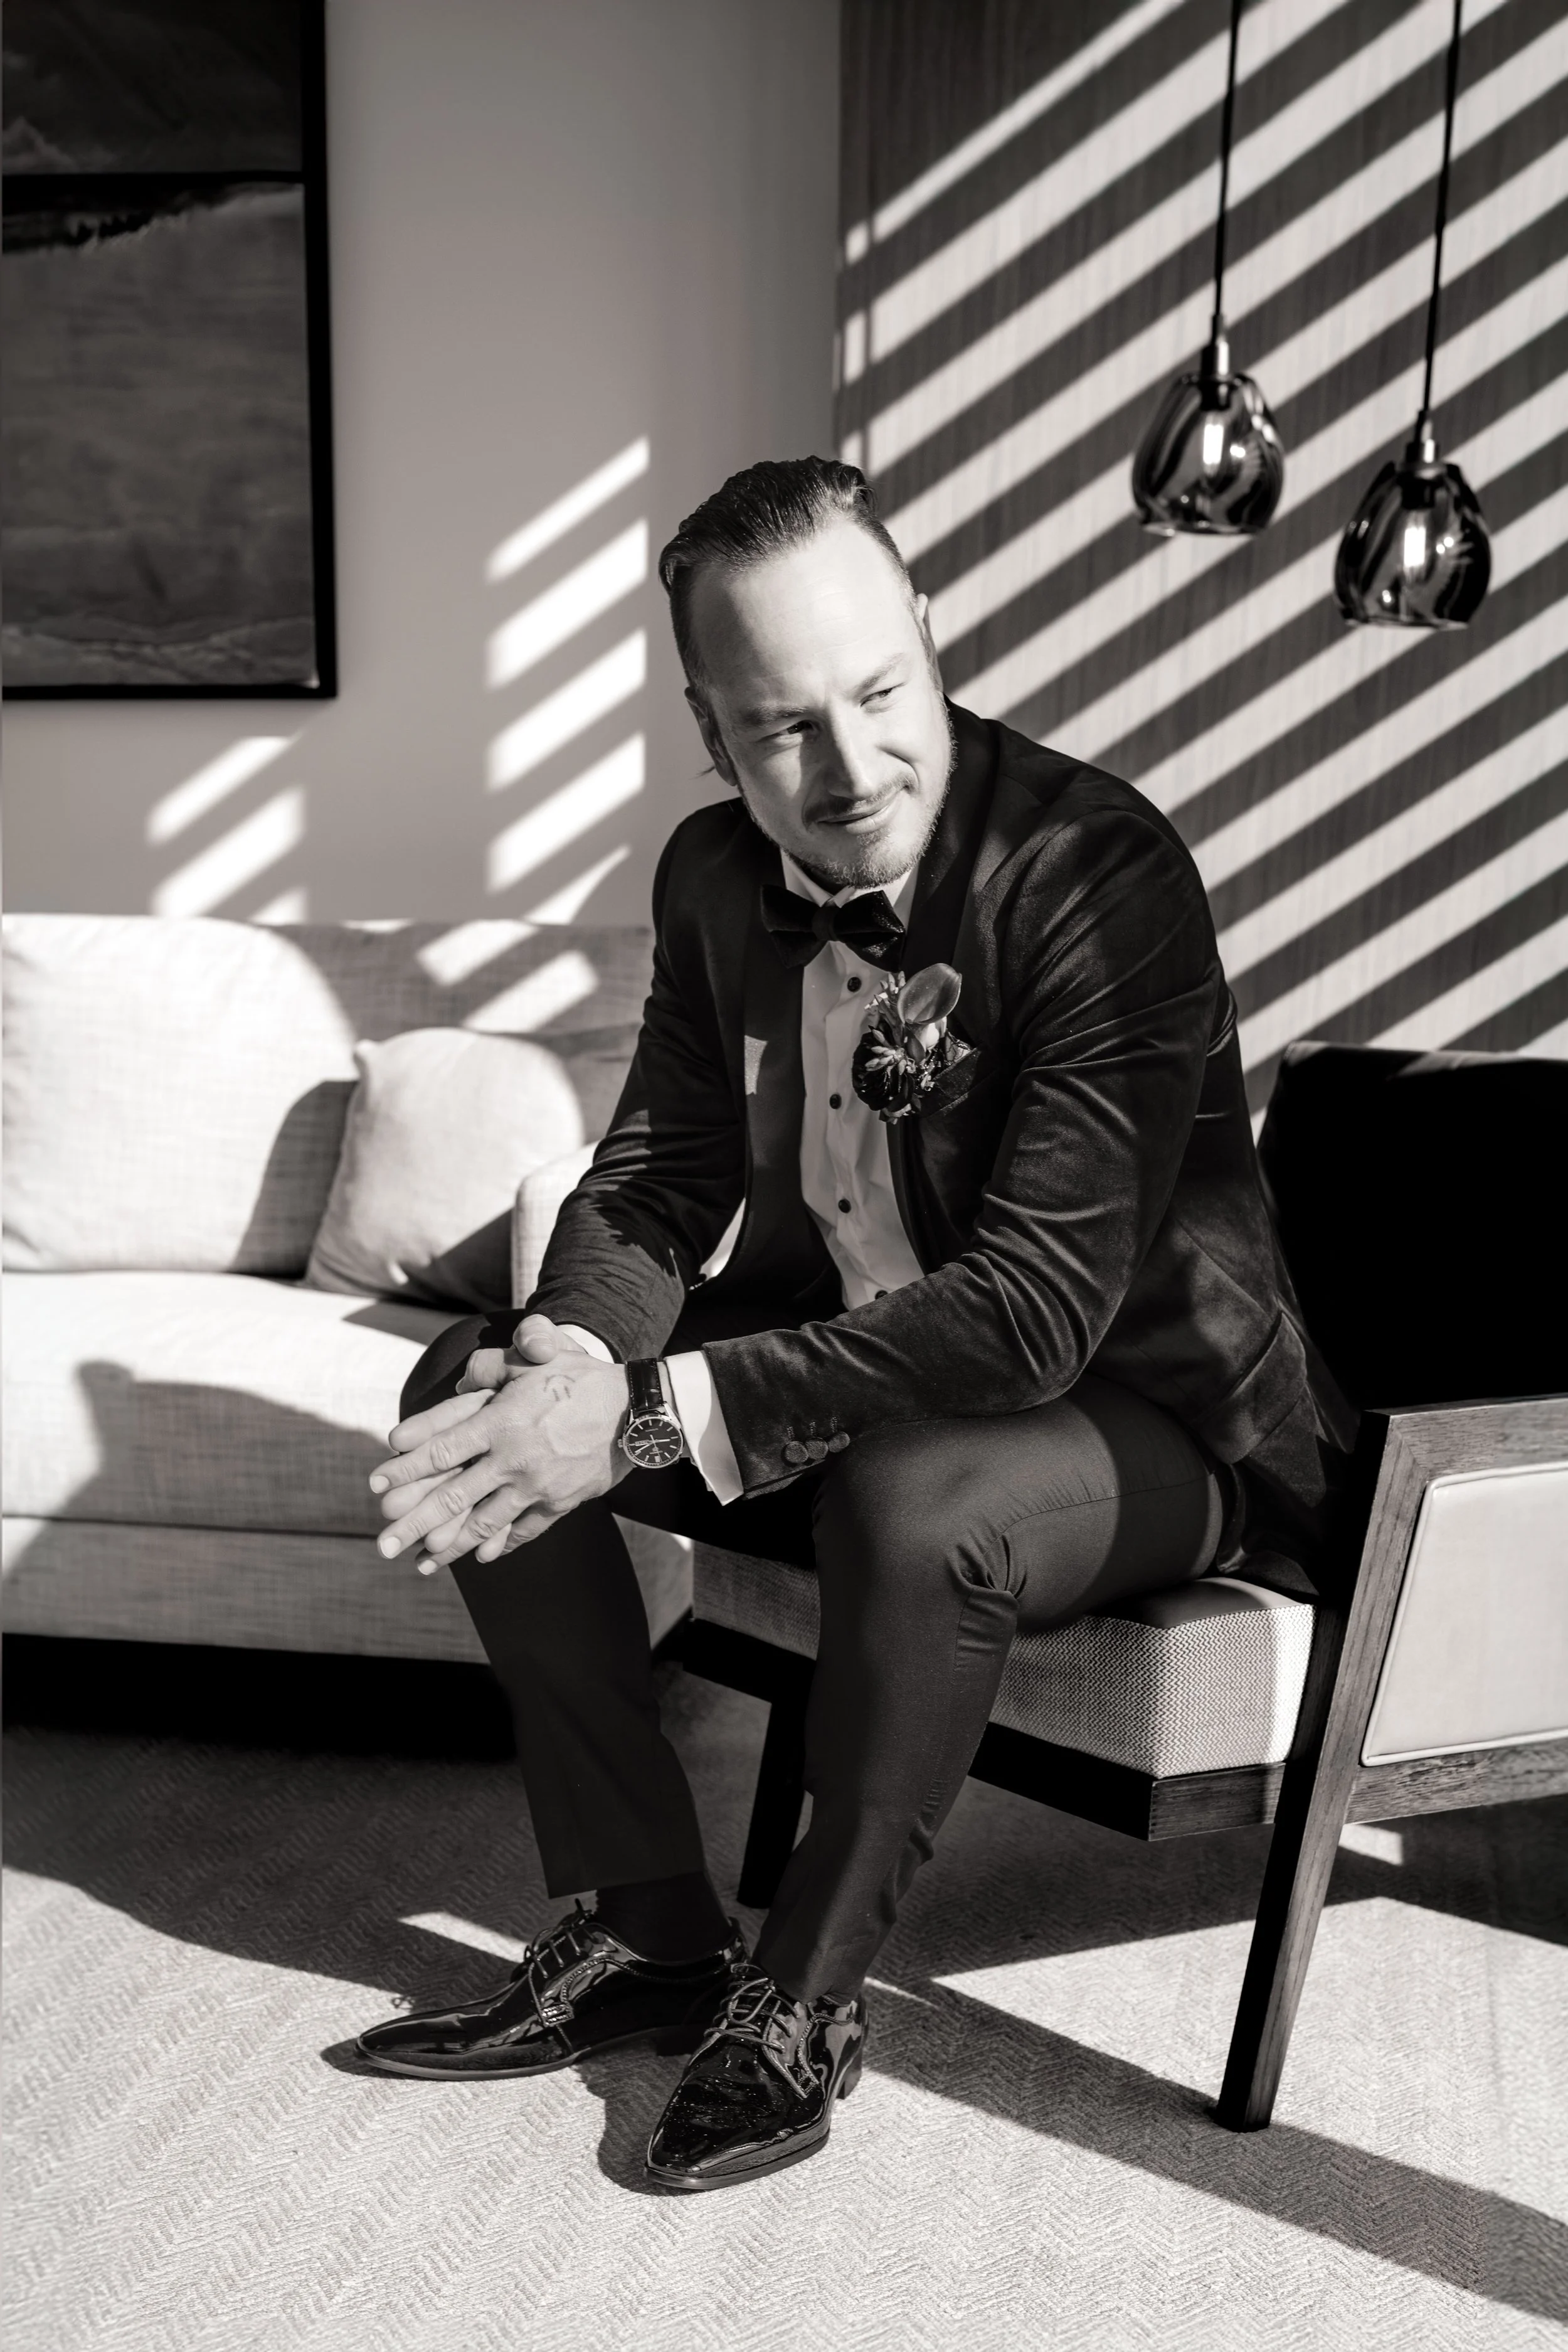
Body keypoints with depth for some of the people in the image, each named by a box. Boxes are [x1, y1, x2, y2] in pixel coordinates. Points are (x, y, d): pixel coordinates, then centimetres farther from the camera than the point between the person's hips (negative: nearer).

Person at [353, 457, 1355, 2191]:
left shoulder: (1105, 876, -25)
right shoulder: (716, 875, -2)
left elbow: (1040, 1306, -31)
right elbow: (660, 1169, 2)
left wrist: (659, 1412, -34)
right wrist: (574, 1361, -22)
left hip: (1135, 1409, -6)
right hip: (833, 1363, 7)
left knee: (909, 1498, -38)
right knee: (471, 1391, -6)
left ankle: (808, 1989, -9)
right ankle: (649, 1928, 3)